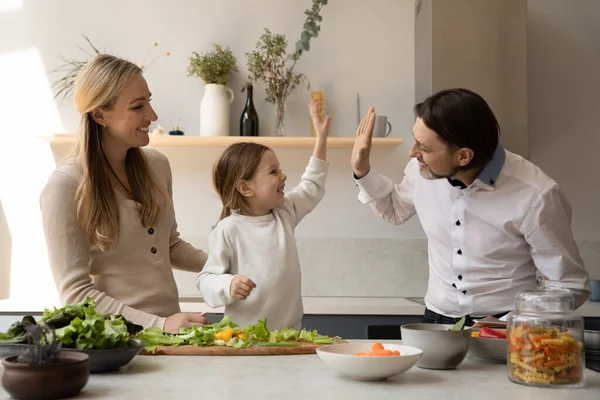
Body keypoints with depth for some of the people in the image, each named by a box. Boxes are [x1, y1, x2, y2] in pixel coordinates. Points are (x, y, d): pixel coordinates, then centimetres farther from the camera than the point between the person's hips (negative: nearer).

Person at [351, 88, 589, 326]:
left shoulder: (534, 196, -19)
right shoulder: (423, 170, -7)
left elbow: (569, 286, -8)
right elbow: (395, 210, 16)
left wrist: (508, 326, -19)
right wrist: (363, 171, 0)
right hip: (437, 321, 3)